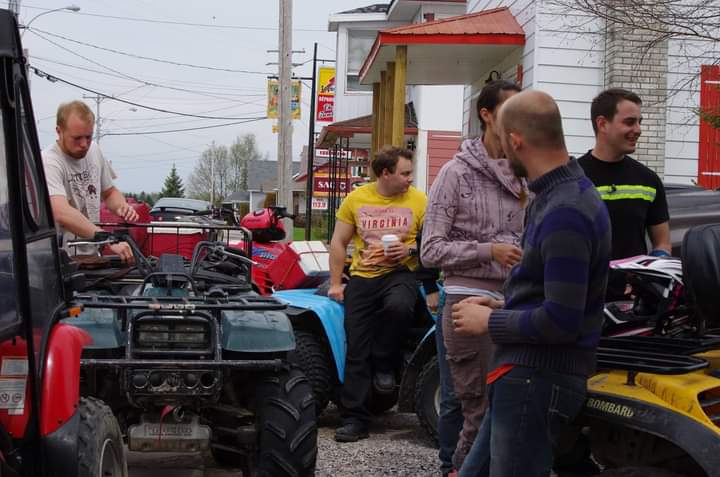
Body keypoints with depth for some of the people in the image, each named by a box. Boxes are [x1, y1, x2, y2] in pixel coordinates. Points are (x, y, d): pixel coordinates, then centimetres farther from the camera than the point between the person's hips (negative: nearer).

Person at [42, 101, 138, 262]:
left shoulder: (94, 150, 8)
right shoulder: (48, 162, -16)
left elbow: (109, 192, 24)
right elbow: (62, 214, -31)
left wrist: (122, 207, 1)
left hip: (92, 258, 7)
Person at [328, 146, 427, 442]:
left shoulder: (418, 201, 2)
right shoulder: (356, 199, 5)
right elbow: (338, 243, 9)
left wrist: (411, 250, -14)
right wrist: (335, 283, 2)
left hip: (399, 273, -1)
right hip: (362, 276, 1)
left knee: (398, 306, -36)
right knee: (356, 350, -3)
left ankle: (384, 366, -9)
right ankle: (354, 419, 4)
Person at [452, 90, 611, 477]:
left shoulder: (564, 212, -22)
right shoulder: (559, 193, 12)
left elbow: (561, 321, -25)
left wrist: (490, 323, -12)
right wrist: (501, 306, 11)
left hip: (539, 379, -10)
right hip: (525, 372, 10)